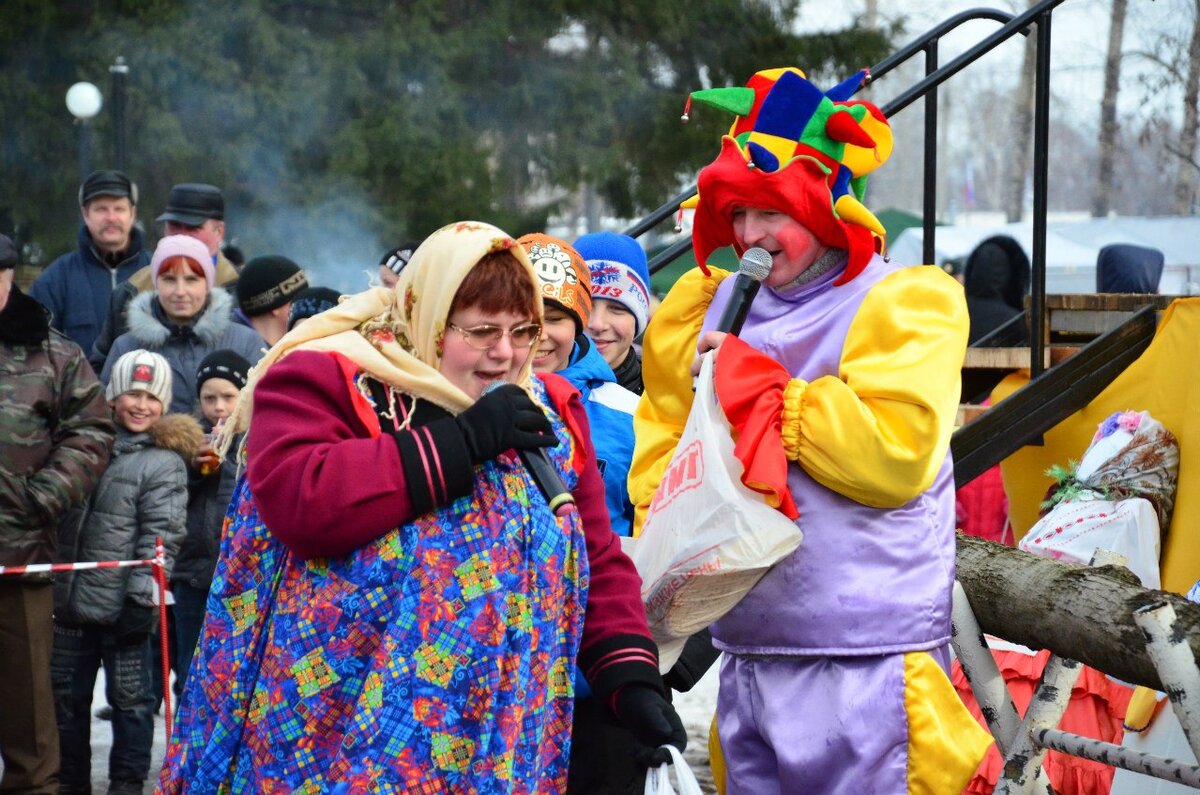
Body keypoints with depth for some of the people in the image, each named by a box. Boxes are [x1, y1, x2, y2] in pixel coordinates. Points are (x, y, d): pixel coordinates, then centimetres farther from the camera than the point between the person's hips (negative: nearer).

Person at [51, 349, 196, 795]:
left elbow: (161, 536, -12)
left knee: (129, 699, 2)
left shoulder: (165, 462, -6)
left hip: (122, 606, -6)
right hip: (71, 600, 6)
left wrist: (141, 597, -19)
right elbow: (59, 513, 19)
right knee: (66, 696, 12)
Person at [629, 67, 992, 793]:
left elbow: (895, 451, -17)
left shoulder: (904, 304, -3)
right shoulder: (710, 308, 13)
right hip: (746, 662, 5)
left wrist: (751, 380, -11)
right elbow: (661, 453, 16)